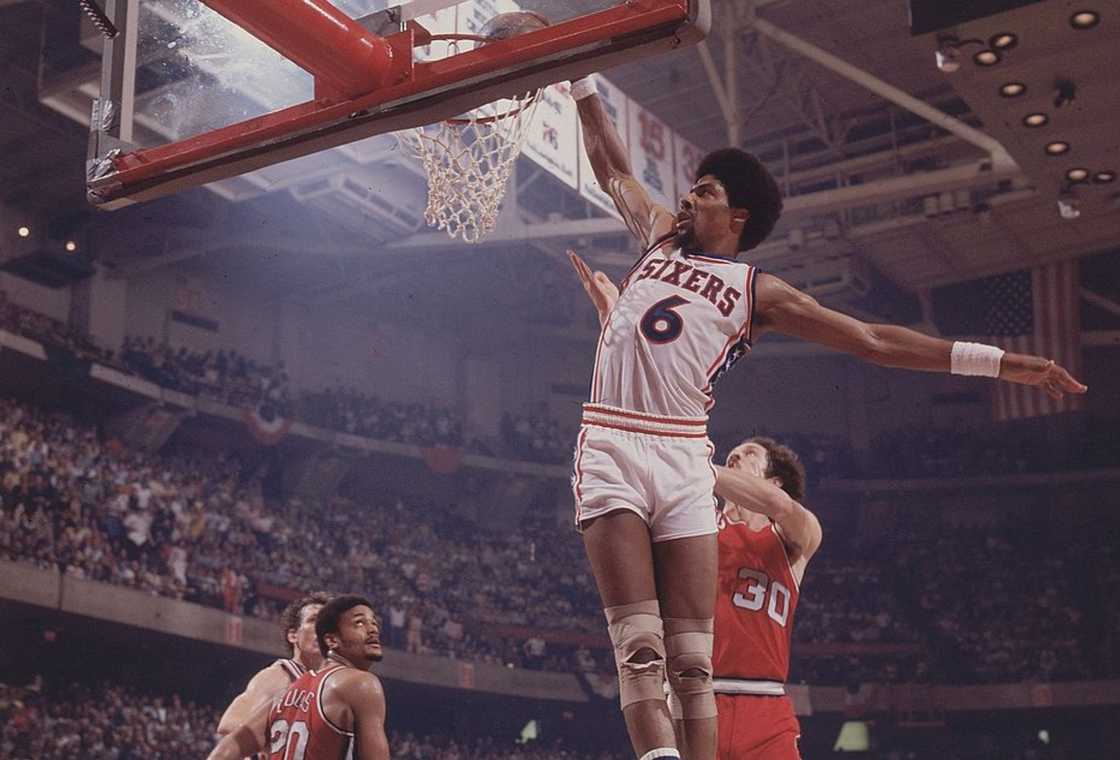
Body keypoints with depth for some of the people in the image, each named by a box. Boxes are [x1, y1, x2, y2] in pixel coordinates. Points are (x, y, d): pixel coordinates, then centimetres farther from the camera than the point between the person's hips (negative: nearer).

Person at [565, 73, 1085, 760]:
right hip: (610, 448, 1)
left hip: (684, 460, -1)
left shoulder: (757, 291, 10)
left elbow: (870, 340, 7)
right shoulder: (660, 235, 19)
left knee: (692, 661, -4)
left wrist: (994, 361, 2)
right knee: (640, 649, -14)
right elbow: (613, 167, 32)